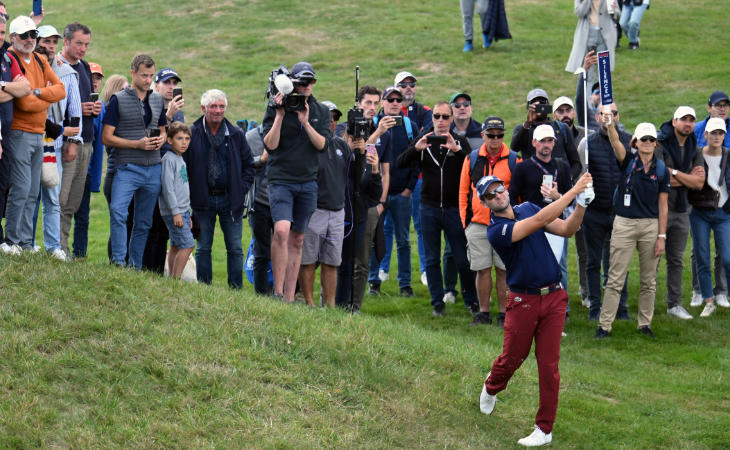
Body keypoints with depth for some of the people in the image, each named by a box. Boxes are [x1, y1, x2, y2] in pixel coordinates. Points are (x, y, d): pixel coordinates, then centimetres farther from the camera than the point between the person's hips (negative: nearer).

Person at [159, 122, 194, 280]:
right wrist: (176, 212, -20)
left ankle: (173, 279, 10)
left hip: (182, 211, 9)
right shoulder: (169, 159, -12)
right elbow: (168, 187, -17)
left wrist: (188, 214, 23)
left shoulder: (180, 159, 17)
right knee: (188, 244, -13)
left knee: (176, 246, 8)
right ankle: (176, 278, -12)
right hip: (173, 212, -9)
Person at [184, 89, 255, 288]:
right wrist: (190, 195, -4)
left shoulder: (236, 134, 5)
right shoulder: (192, 134, -1)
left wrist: (241, 190, 0)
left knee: (235, 249, 2)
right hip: (203, 200, -1)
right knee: (203, 248, 5)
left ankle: (236, 290, 7)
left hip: (231, 199, 1)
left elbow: (249, 165, 12)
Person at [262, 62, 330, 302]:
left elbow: (322, 144, -3)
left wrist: (306, 123, -16)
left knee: (297, 240, 6)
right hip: (281, 180, -4)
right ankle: (277, 291, -14)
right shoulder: (276, 107, -1)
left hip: (308, 182, 4)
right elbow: (270, 145, -8)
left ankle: (289, 297, 10)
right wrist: (280, 115, -16)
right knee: (282, 231, -22)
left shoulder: (321, 111, 9)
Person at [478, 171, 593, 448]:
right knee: (512, 359, 10)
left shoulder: (527, 208, 6)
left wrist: (581, 205, -16)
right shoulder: (496, 231, -16)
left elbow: (566, 230, 3)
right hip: (523, 301, -4)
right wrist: (574, 190, -26)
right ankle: (491, 387, 46)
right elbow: (541, 220, -26)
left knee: (549, 365, 0)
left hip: (554, 298, 4)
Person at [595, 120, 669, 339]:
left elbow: (662, 205, 4)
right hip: (624, 224, -2)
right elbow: (616, 143, -23)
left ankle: (645, 324, 19)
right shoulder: (628, 161, -1)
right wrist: (610, 126, -44)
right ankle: (604, 325, 1)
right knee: (615, 279, -2)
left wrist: (661, 236, -1)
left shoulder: (661, 169, 3)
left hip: (650, 226, 2)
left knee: (649, 280, 8)